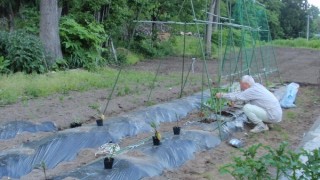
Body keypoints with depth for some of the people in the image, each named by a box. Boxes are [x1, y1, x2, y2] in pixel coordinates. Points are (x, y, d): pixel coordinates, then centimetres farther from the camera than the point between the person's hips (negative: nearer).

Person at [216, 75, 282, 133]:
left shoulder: (252, 90, -17)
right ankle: (263, 123, 13)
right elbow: (240, 93, 19)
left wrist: (221, 95, -3)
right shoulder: (256, 86, 9)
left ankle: (261, 126, -5)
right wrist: (224, 94, 15)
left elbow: (236, 97, -15)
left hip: (273, 116, -10)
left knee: (246, 108, -17)